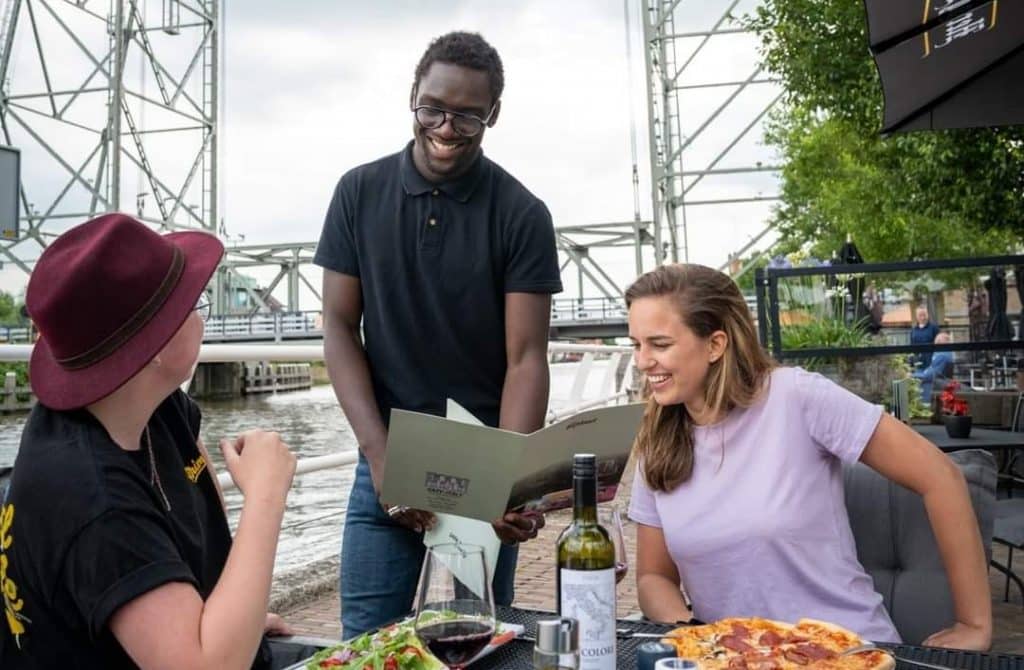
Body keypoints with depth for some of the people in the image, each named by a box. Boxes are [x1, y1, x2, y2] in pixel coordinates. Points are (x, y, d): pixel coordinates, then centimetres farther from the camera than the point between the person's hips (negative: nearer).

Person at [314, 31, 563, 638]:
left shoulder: (521, 215, -5)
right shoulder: (360, 193, 1)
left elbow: (526, 358, -8)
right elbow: (340, 329, 0)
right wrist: (380, 454, -12)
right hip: (385, 461, 1)